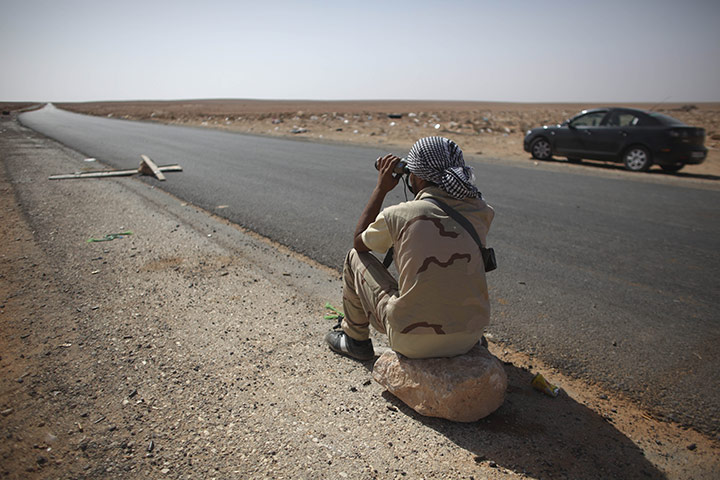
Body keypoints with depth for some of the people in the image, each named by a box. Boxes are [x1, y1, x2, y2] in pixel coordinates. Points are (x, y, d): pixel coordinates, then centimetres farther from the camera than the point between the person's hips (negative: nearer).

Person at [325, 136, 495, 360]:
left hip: (414, 343, -4)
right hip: (469, 339, 4)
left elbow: (359, 242, 9)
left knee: (355, 257, 16)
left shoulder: (398, 215, -13)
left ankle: (355, 339, 34)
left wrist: (381, 188, 11)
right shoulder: (480, 213, -3)